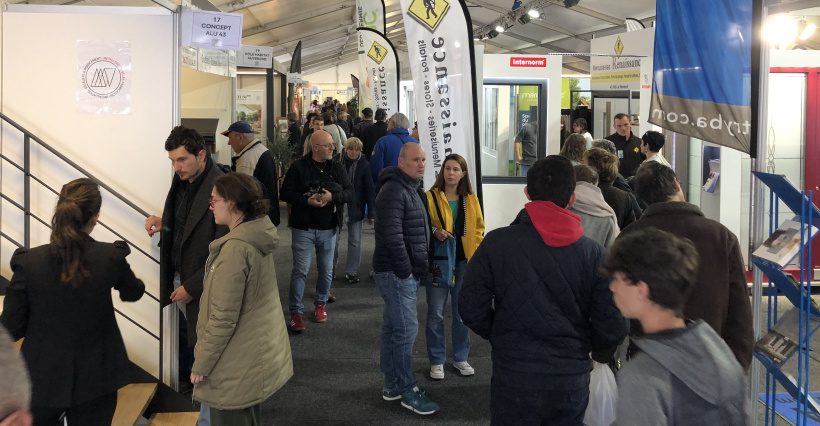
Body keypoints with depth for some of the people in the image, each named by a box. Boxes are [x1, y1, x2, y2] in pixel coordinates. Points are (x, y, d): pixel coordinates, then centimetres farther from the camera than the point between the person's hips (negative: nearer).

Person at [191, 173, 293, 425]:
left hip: (236, 367, -9)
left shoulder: (236, 248, -25)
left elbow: (224, 317, -24)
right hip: (258, 357, 9)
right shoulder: (258, 237, 3)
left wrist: (201, 366, -15)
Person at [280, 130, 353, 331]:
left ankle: (320, 303, 33)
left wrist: (332, 197, -18)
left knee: (326, 270, 13)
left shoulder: (338, 168, 4)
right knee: (300, 269, -3)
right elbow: (285, 193, -7)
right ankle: (296, 312, 6)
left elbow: (349, 193, 0)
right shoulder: (298, 167, -5)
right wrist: (307, 201, -20)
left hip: (328, 228, 4)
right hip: (304, 227, -3)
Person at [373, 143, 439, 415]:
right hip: (396, 273, -10)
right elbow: (392, 236, -25)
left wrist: (417, 268, 15)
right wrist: (404, 270, -18)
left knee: (393, 328, 16)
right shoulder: (394, 191, -17)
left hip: (406, 273, 10)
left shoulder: (412, 189, 16)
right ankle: (408, 392, 5)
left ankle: (392, 385, 25)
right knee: (406, 329, -5)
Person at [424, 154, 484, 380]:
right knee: (435, 314, 2)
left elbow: (479, 229, 12)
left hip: (463, 262, 3)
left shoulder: (471, 200, 7)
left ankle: (460, 358, 26)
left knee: (462, 313, 11)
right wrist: (434, 231, -20)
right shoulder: (431, 197, -4)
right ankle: (437, 361, 16)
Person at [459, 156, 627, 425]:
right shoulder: (594, 254, -7)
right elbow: (612, 329, -8)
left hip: (513, 377, -1)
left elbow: (471, 307, -9)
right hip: (572, 380, 1)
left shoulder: (496, 243, -10)